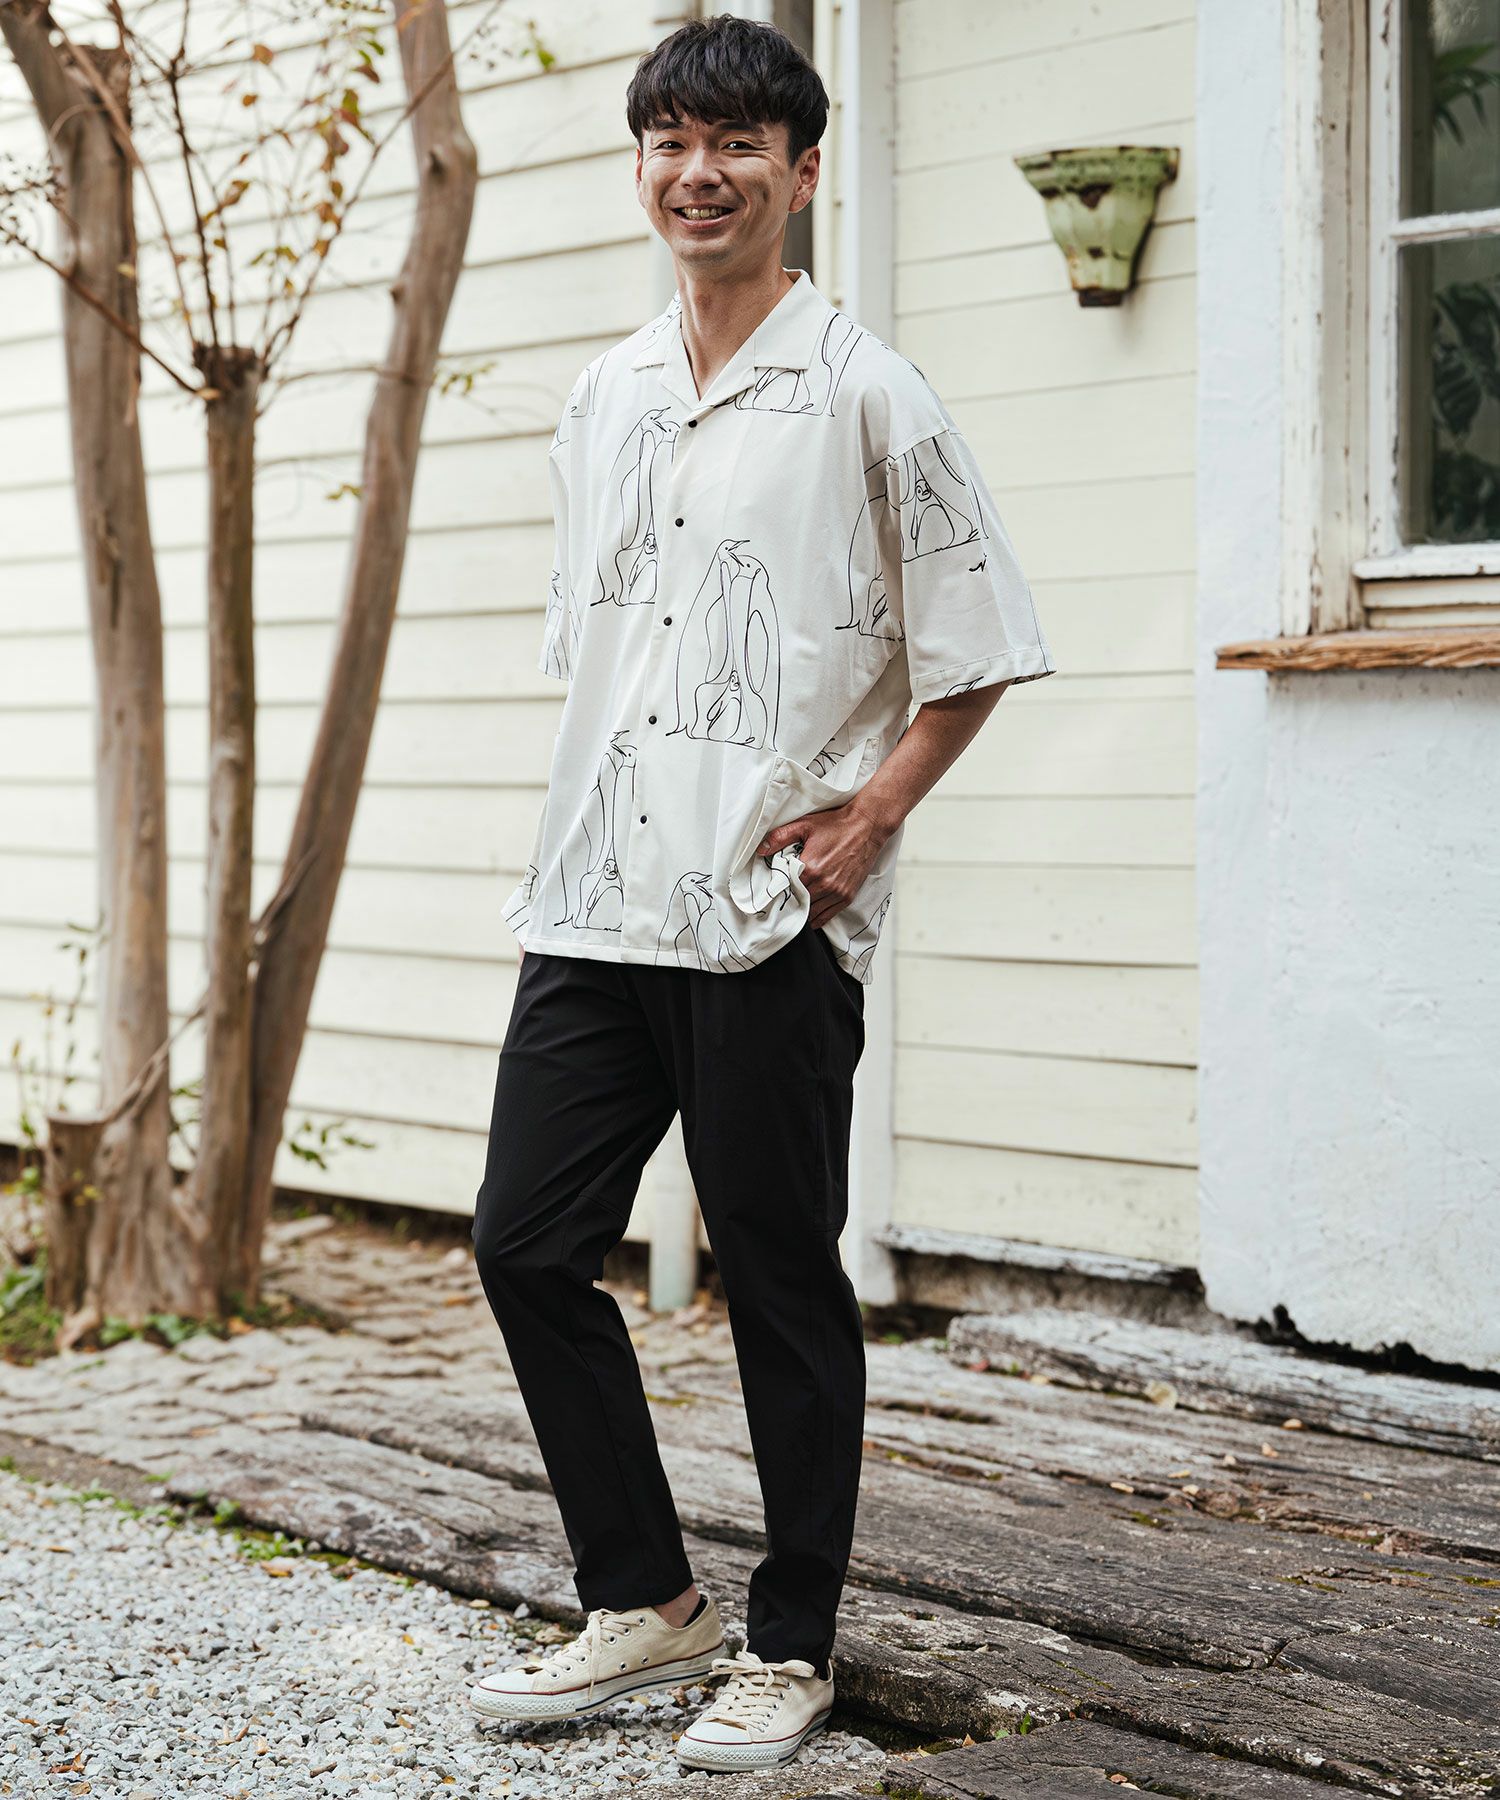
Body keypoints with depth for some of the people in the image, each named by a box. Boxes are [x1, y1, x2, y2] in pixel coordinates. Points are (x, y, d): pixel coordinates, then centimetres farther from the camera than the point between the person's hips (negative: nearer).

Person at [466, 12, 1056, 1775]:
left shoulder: (865, 396, -4)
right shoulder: (601, 401, 14)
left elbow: (974, 646, -1)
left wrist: (869, 812, -11)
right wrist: (588, 822, 11)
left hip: (773, 919, -6)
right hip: (594, 903, 6)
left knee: (781, 1280, 3)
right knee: (527, 1242, 5)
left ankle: (789, 1648, 17)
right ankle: (646, 1604, 20)